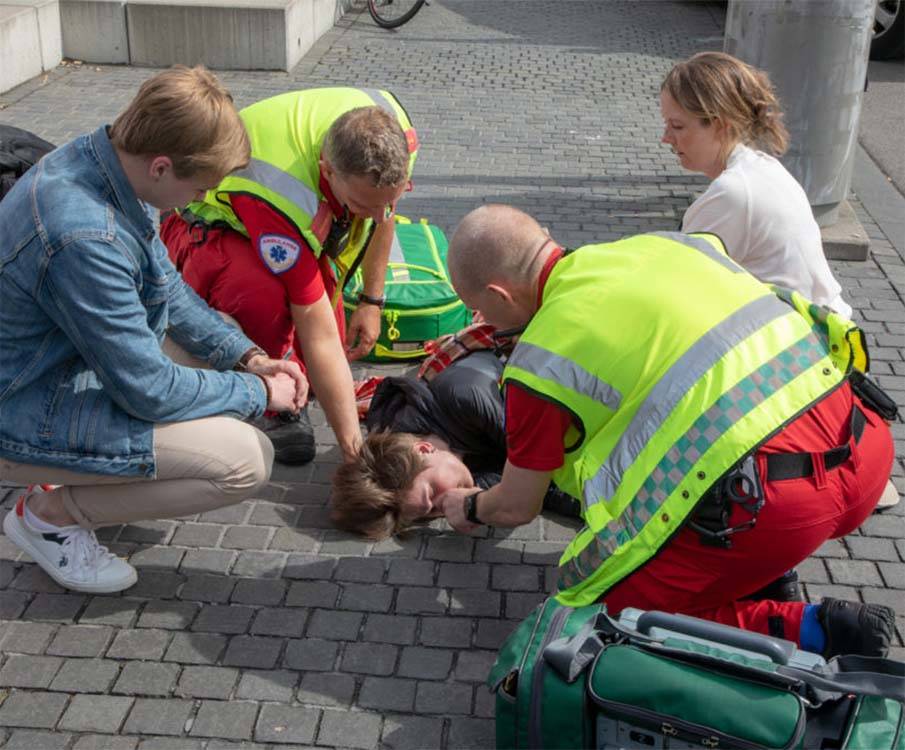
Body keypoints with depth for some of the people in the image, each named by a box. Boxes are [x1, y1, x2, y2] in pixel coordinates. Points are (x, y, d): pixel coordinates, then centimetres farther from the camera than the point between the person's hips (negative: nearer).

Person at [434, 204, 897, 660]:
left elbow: (516, 509, 13)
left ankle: (805, 631, -1)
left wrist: (469, 510, 37)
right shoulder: (659, 243, 16)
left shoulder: (540, 363, 0)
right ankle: (766, 568, 18)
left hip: (762, 502, -8)